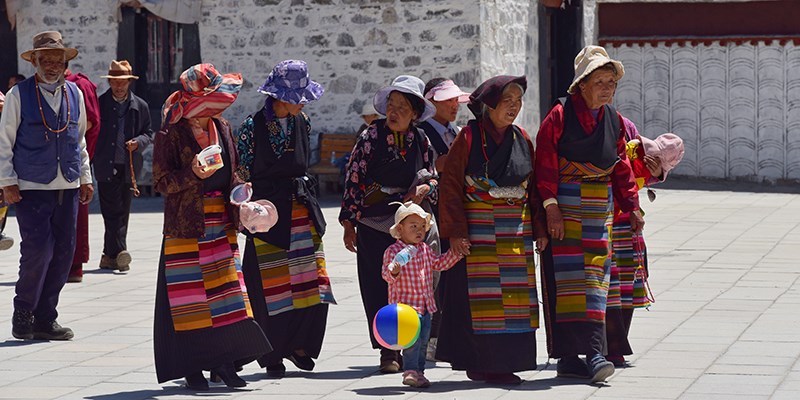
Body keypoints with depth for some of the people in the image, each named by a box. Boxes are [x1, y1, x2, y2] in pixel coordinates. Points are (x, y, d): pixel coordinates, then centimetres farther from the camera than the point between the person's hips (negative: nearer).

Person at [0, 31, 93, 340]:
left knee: (63, 253, 3)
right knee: (38, 250, -12)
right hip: (31, 187, -5)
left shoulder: (74, 94, 12)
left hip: (68, 187, 5)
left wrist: (86, 178, 17)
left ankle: (45, 318, 13)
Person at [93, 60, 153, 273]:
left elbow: (148, 133, 13)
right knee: (112, 211, -10)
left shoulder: (140, 106, 8)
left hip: (129, 167, 3)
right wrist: (91, 159, -5)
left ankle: (110, 255, 15)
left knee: (122, 212, 6)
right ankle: (119, 252, -16)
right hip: (106, 166, -3)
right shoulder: (100, 103, 2)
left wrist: (138, 142, -8)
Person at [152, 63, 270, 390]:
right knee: (190, 296, -3)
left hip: (221, 225, 6)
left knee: (226, 293, 3)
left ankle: (223, 361, 9)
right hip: (186, 225, -6)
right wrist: (193, 174, -24)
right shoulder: (172, 133, -8)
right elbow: (161, 181, -9)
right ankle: (192, 367, 4)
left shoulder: (222, 128, 11)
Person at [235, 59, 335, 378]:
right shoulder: (253, 126, -8)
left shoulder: (301, 122, 7)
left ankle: (298, 345, 17)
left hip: (301, 208, 5)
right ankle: (273, 356, 9)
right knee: (272, 288, -2)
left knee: (312, 284, 1)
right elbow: (242, 173, -5)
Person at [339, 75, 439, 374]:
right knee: (378, 286, -2)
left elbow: (433, 178, 15)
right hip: (373, 223, -2)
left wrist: (424, 188, -9)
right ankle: (388, 351, 3)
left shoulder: (421, 141, 6)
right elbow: (353, 178, -1)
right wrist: (349, 223, -4)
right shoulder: (371, 136, -2)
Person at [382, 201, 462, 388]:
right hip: (406, 304, -7)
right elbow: (386, 275, -15)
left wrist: (456, 252, 14)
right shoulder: (393, 251, -10)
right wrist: (393, 271, -37)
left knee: (423, 341, 12)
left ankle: (418, 372, 22)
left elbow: (440, 263, 23)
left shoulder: (425, 250, 11)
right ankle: (410, 372, -9)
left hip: (425, 306, 7)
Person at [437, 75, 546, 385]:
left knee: (515, 295, 3)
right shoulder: (469, 137, -4)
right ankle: (480, 363, -1)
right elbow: (451, 186, -6)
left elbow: (534, 188, 14)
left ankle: (507, 362, 10)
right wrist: (455, 231, -13)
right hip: (477, 229, -5)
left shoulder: (522, 139, 10)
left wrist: (539, 229, 7)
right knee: (479, 297, -6)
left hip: (516, 230, 5)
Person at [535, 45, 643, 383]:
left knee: (595, 276, 3)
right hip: (564, 206, -6)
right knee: (567, 276, -7)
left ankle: (593, 352, 2)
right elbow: (545, 164, -10)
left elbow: (621, 168, 17)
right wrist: (551, 206, -16)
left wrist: (631, 207, 13)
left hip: (599, 208, 6)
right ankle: (568, 356, -7)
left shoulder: (614, 120, 11)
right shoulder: (560, 115, -8)